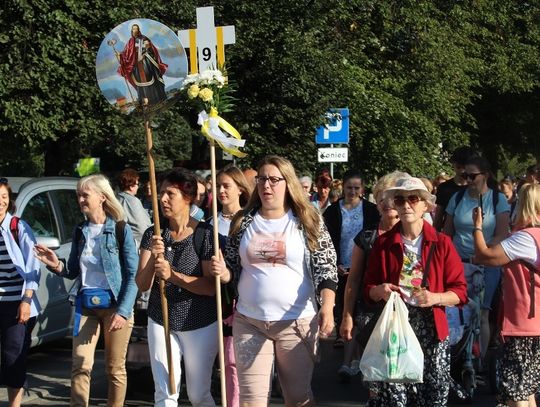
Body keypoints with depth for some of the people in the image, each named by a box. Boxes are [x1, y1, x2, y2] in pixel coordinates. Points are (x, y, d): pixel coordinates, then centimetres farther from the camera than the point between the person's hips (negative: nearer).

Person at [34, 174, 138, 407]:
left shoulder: (120, 230, -6)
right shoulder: (80, 232, 9)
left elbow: (133, 275, -7)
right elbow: (73, 272, 16)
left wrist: (123, 312, -15)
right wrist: (57, 265, -6)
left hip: (114, 304, -4)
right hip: (85, 305, 4)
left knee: (115, 369, 5)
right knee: (80, 366, -4)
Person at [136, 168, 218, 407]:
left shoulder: (205, 235, -10)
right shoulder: (153, 235, 0)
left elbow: (212, 287, -14)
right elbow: (142, 285, -4)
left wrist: (173, 275, -26)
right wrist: (153, 258, -24)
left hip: (200, 326, -2)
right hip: (161, 323, 2)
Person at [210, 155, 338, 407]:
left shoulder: (309, 222, -3)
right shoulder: (243, 222, 5)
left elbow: (326, 268, -8)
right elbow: (234, 270, 14)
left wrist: (327, 307, -23)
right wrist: (223, 272, -10)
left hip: (297, 322, -2)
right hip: (248, 322, 2)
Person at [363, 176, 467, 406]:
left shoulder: (441, 243, 2)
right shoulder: (383, 244, 6)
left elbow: (460, 291, 2)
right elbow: (368, 289, 13)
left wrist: (436, 298, -16)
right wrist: (379, 291, -9)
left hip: (431, 330, 0)